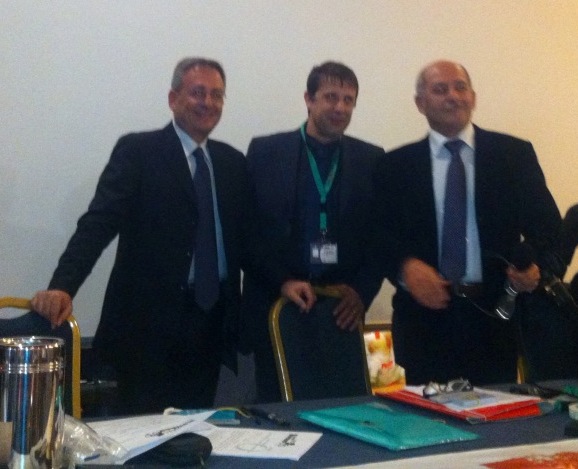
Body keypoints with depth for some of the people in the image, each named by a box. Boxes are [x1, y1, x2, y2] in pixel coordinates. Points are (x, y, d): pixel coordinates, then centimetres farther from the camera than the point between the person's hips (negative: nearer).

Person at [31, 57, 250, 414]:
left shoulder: (233, 162, 12)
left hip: (211, 323, 5)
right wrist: (62, 288, -25)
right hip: (149, 323, -4)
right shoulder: (138, 151, -4)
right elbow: (99, 223, -13)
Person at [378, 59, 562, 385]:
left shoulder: (515, 154, 6)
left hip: (495, 313, 0)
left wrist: (532, 263, -14)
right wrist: (406, 266, -16)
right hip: (424, 316, 0)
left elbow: (546, 222, 6)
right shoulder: (397, 164, 6)